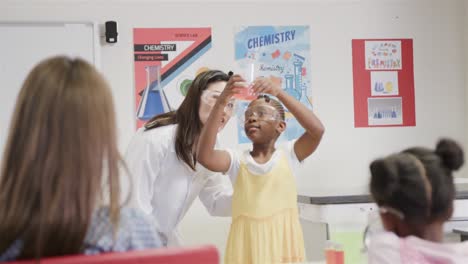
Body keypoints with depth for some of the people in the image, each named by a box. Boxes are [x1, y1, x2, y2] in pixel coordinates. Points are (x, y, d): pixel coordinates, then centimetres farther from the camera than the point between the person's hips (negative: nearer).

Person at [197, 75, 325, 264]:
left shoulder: (288, 156, 2)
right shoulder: (237, 160, 3)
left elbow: (317, 130, -14)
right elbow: (204, 157, -16)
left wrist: (279, 93, -22)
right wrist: (221, 103, -23)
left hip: (283, 246, 0)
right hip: (247, 248, 1)